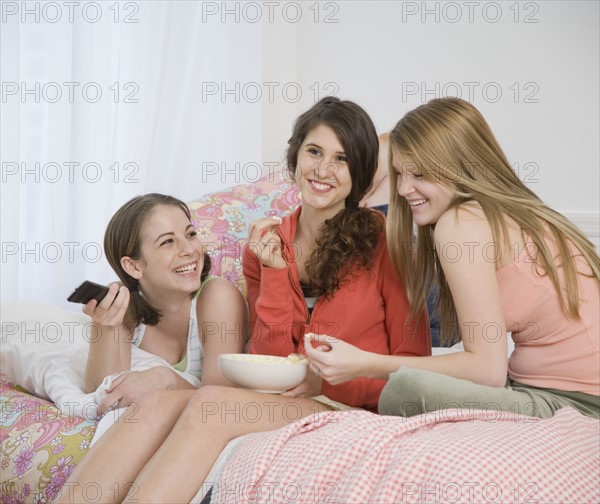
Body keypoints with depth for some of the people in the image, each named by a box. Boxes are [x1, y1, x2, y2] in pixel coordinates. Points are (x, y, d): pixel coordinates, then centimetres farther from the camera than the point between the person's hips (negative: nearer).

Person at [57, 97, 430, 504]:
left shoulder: (382, 239, -3)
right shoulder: (267, 244, 9)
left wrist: (327, 380, -17)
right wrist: (275, 272, -8)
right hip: (279, 404, 4)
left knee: (211, 403, -30)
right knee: (159, 404, -24)